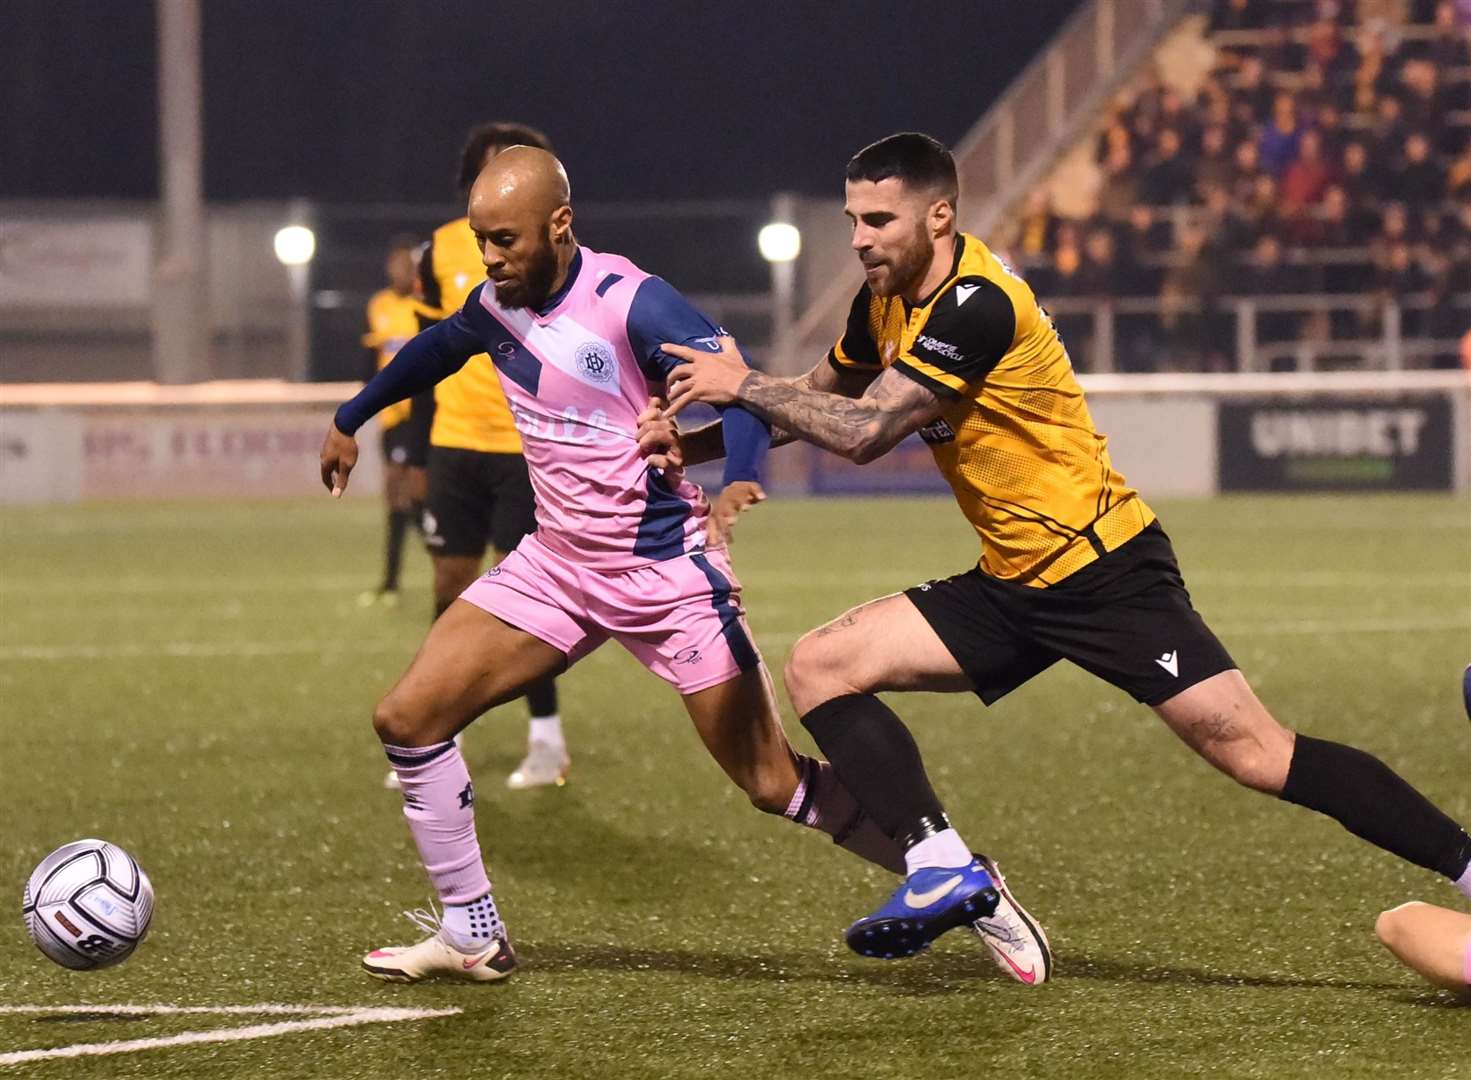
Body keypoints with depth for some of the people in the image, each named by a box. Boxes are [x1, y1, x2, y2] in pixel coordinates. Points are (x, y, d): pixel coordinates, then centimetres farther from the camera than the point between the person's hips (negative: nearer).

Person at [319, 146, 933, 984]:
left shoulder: (632, 304, -19)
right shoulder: (496, 304, 2)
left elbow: (741, 389, -28)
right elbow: (435, 350, 25)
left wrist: (740, 479, -48)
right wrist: (350, 421, 39)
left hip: (664, 572, -7)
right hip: (557, 563, 7)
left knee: (776, 784, -6)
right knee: (408, 718, -4)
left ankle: (968, 890, 9)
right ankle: (472, 936, 9)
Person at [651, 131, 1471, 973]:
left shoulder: (975, 303, -21)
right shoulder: (889, 299, 8)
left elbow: (864, 433, -22)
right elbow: (821, 397, 23)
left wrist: (743, 385, -10)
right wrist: (693, 442, 12)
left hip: (1105, 571, -9)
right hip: (1013, 587, 9)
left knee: (1255, 753, -16)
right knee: (821, 668, -1)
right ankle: (947, 872, -7)